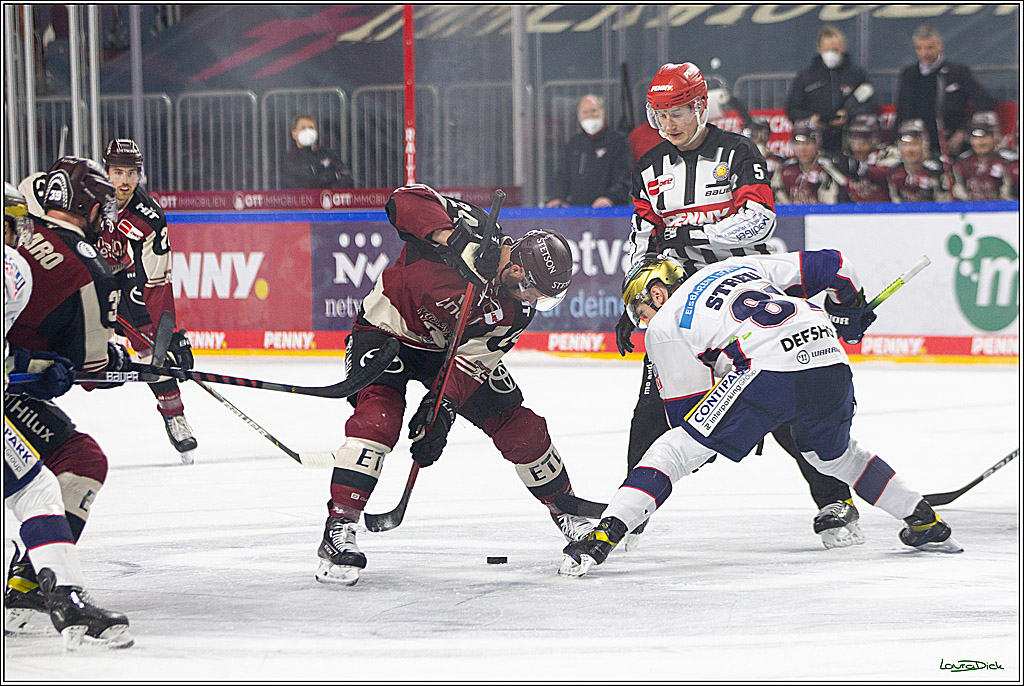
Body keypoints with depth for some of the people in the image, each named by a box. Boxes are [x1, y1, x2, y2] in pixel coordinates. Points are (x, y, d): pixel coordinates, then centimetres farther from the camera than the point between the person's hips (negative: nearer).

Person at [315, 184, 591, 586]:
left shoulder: (517, 310, -14)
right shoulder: (471, 228, -26)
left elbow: (470, 360, -20)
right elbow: (405, 200, -32)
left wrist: (442, 408, -34)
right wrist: (448, 236, -45)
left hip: (447, 349, 5)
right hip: (387, 328, -5)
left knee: (518, 425, 1)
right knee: (378, 417, -28)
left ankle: (565, 508, 23)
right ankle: (338, 530, -28)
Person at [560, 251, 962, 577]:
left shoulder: (664, 327, 17)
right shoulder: (742, 265, 32)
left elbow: (686, 411, 15)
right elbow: (830, 266, 30)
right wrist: (847, 311, 49)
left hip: (767, 371, -6)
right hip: (830, 359, 6)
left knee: (675, 450, 0)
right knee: (833, 452, 34)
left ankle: (604, 535, -15)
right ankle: (925, 522, 37)